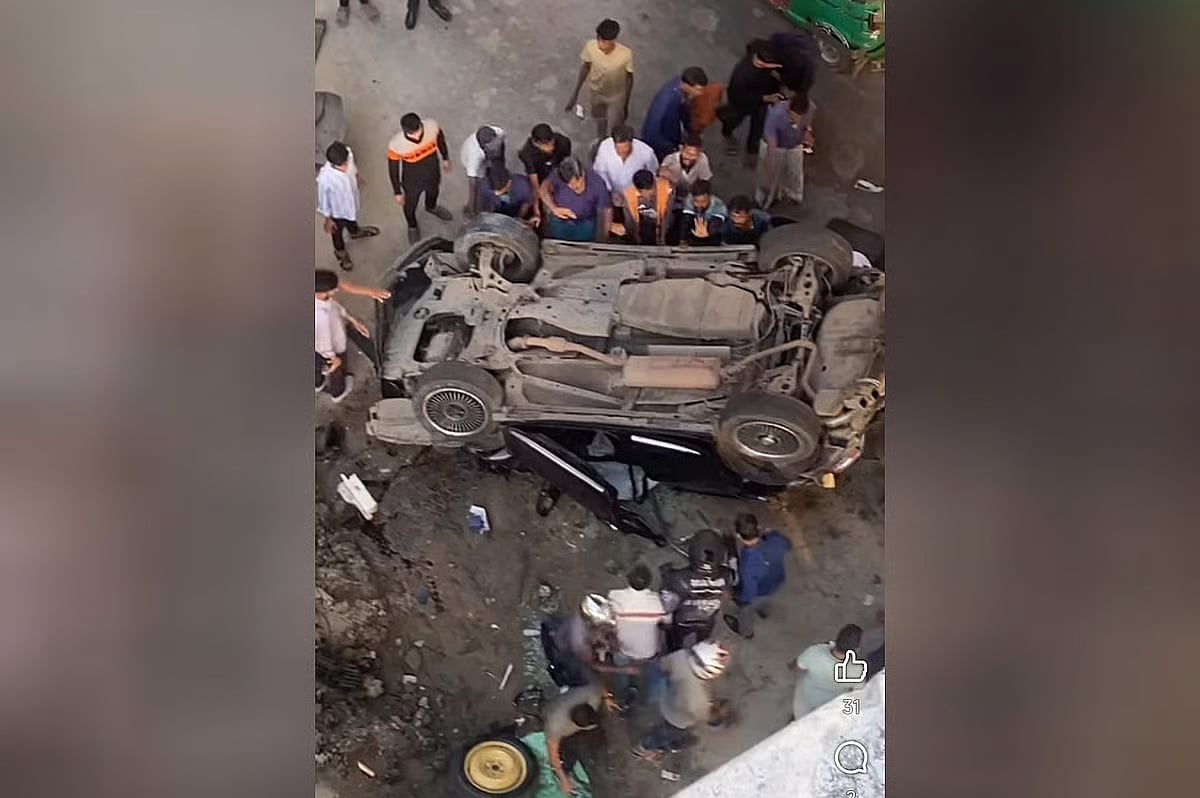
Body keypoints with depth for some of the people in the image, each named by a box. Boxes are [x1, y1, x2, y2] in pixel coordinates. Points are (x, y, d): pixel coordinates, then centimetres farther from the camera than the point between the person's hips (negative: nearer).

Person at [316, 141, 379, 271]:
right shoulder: (325, 178, -45)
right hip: (338, 210, -4)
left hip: (351, 199, 4)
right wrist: (328, 219, -10)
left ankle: (355, 231, 73)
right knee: (337, 231, 29)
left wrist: (357, 176, 16)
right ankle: (340, 251, 60)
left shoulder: (348, 154, -33)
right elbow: (323, 200, -25)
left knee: (352, 216, 39)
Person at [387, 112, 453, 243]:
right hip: (412, 181, -3)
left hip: (432, 174, 3)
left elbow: (440, 139, -6)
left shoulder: (432, 126, -32)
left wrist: (445, 158, 9)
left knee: (433, 192, 36)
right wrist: (397, 192, -9)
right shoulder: (396, 145, -38)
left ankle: (431, 207, 73)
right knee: (410, 206, 27)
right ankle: (412, 227, 61)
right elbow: (393, 170, -20)